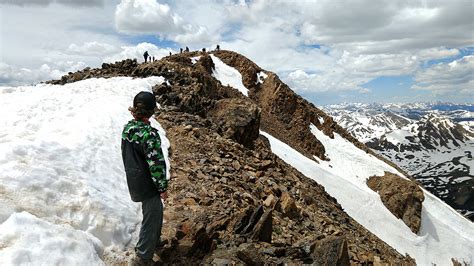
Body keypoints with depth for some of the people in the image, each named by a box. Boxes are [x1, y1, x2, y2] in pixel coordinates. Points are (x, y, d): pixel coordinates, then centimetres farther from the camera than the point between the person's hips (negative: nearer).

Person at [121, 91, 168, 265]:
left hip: (133, 180, 8)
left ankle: (154, 241, 46)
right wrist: (162, 187, -14)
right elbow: (156, 164, -24)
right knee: (151, 217, 8)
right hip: (147, 184, -8)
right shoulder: (149, 134, -27)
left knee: (155, 211, 27)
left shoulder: (127, 127, -2)